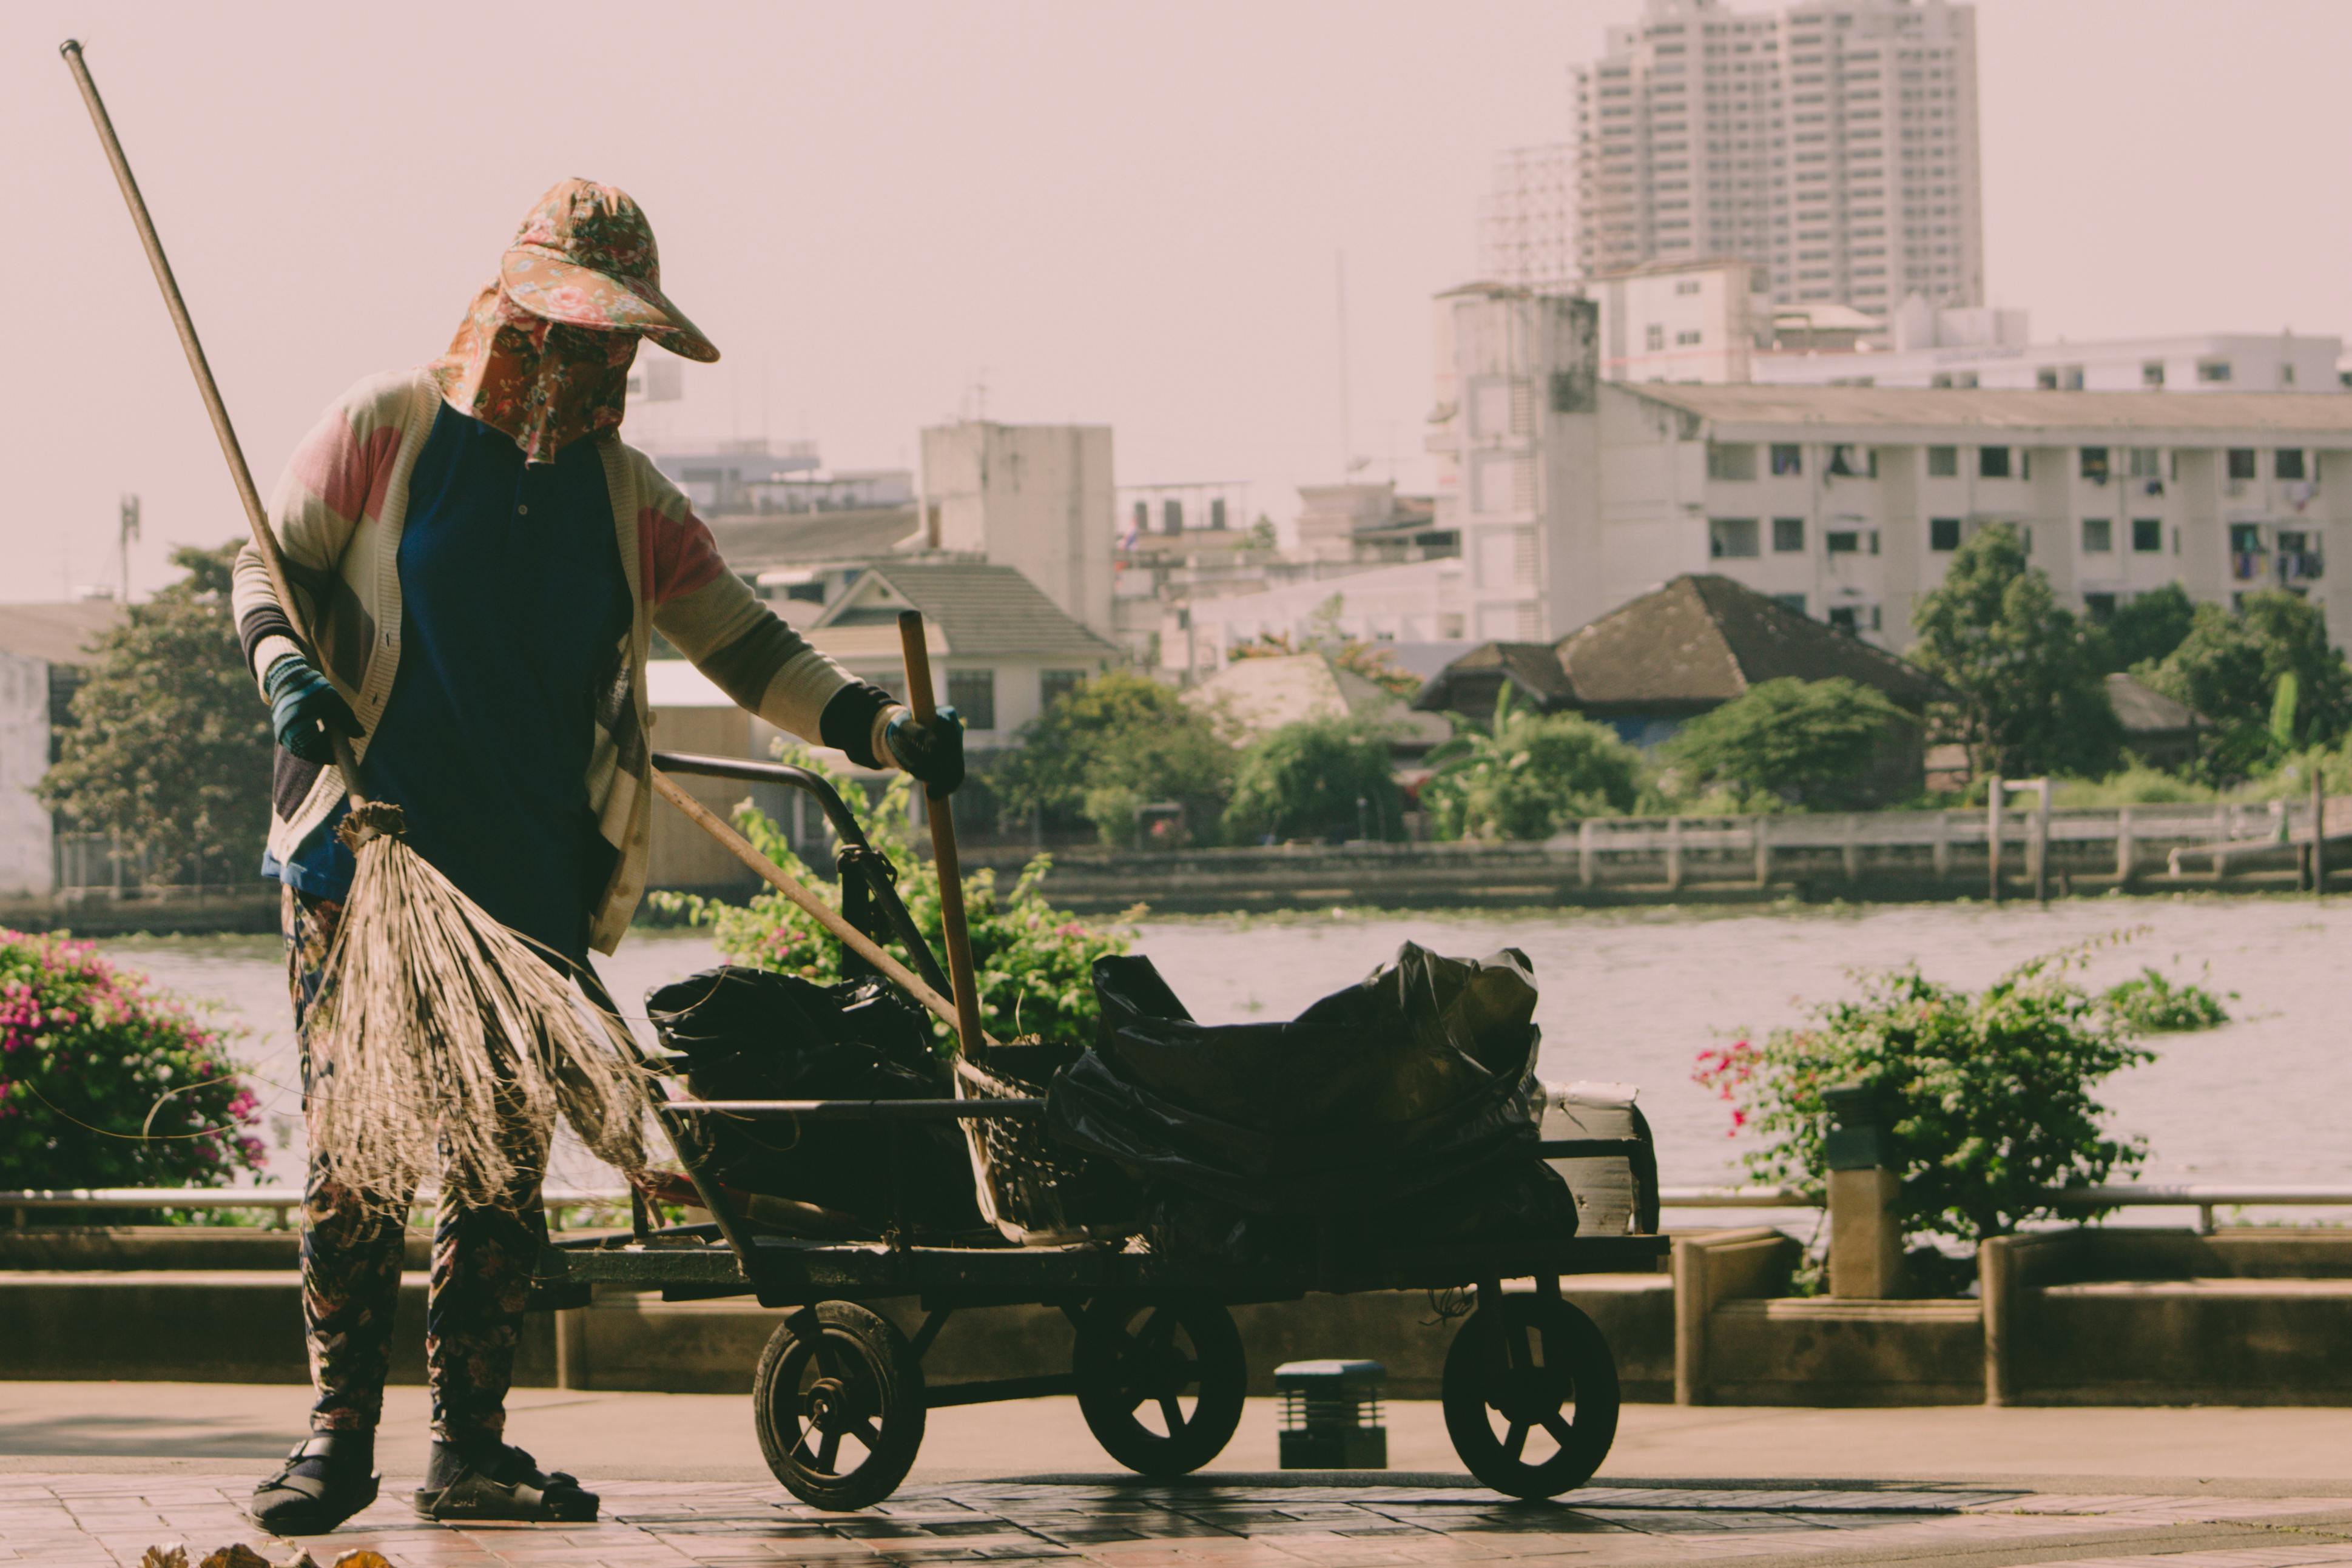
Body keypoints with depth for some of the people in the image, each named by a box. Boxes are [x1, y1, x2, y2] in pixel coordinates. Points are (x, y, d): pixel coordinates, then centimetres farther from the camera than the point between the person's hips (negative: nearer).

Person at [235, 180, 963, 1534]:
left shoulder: (627, 497, 13)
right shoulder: (388, 429, 3)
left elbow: (746, 645, 12)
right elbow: (273, 565, 6)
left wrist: (881, 730, -1)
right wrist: (288, 667, -15)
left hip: (538, 886, 4)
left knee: (504, 1168, 2)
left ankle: (471, 1444, 7)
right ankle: (340, 1434, 0)